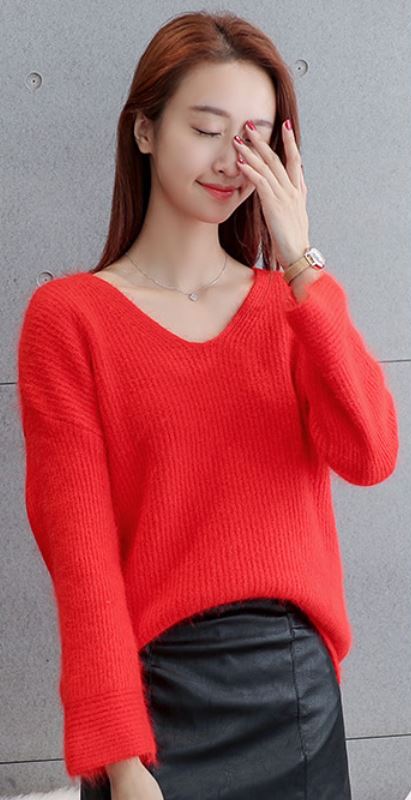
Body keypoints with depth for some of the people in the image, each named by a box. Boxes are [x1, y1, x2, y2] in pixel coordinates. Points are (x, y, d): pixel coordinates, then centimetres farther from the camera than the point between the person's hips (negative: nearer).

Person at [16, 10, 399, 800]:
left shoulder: (298, 300, 6)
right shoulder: (67, 315, -7)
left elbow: (370, 457, -10)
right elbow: (81, 552, -10)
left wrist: (302, 263, -13)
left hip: (304, 687, 4)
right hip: (162, 697, -4)